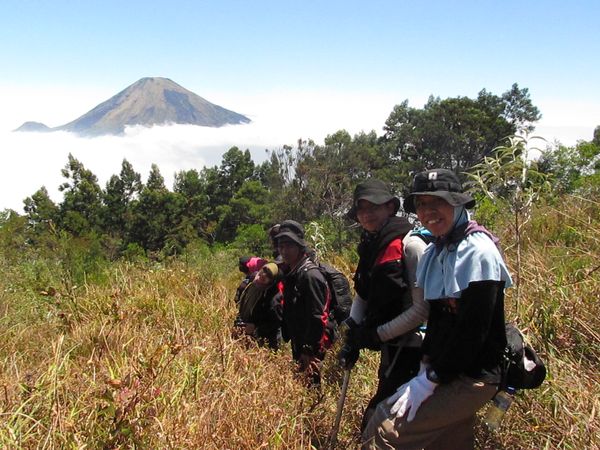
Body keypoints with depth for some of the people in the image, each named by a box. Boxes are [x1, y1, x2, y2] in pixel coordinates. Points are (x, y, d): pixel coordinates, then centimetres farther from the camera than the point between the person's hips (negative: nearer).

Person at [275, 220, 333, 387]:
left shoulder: (310, 275, -18)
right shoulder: (291, 274, 11)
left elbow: (317, 318, -22)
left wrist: (308, 352, -21)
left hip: (311, 350, -9)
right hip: (298, 347, 9)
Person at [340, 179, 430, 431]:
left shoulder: (410, 244, -15)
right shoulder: (370, 248, 10)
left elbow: (423, 308, -18)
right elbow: (363, 296, 14)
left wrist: (377, 334, -15)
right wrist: (353, 336, 0)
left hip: (411, 351, -8)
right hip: (390, 348, 8)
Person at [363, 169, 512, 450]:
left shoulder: (477, 252, -16)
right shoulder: (435, 252, 11)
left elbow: (473, 329, -21)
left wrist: (431, 379, -18)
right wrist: (426, 365, 4)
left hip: (471, 378, -8)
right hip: (447, 372, 8)